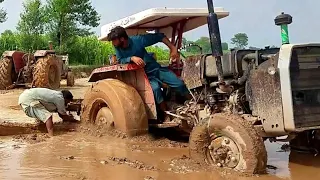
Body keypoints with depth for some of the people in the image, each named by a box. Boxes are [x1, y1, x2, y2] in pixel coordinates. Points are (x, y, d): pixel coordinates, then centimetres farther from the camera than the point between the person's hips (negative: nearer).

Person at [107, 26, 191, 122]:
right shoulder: (117, 48, -9)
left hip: (156, 68, 0)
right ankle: (166, 115, -18)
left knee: (179, 84, -9)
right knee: (155, 88, -31)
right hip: (145, 75, 1)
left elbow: (159, 36, -13)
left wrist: (173, 48, -21)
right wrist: (132, 58, -33)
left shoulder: (138, 40, -18)